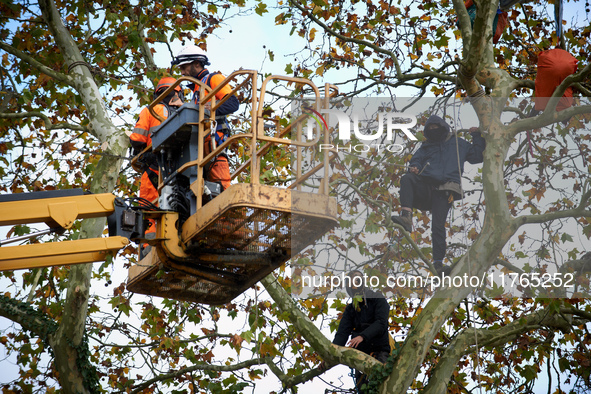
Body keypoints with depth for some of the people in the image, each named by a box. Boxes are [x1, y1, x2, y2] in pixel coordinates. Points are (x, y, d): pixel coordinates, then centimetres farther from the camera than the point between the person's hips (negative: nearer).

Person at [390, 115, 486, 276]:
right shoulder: (426, 147, 29)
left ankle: (438, 263, -18)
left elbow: (477, 156, 23)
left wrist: (477, 137, 16)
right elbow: (416, 160, 15)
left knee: (438, 226, -18)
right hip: (425, 187, 2)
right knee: (406, 179, -31)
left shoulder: (459, 144, 25)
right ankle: (406, 217, -46)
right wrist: (414, 167, -8)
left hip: (443, 192, -2)